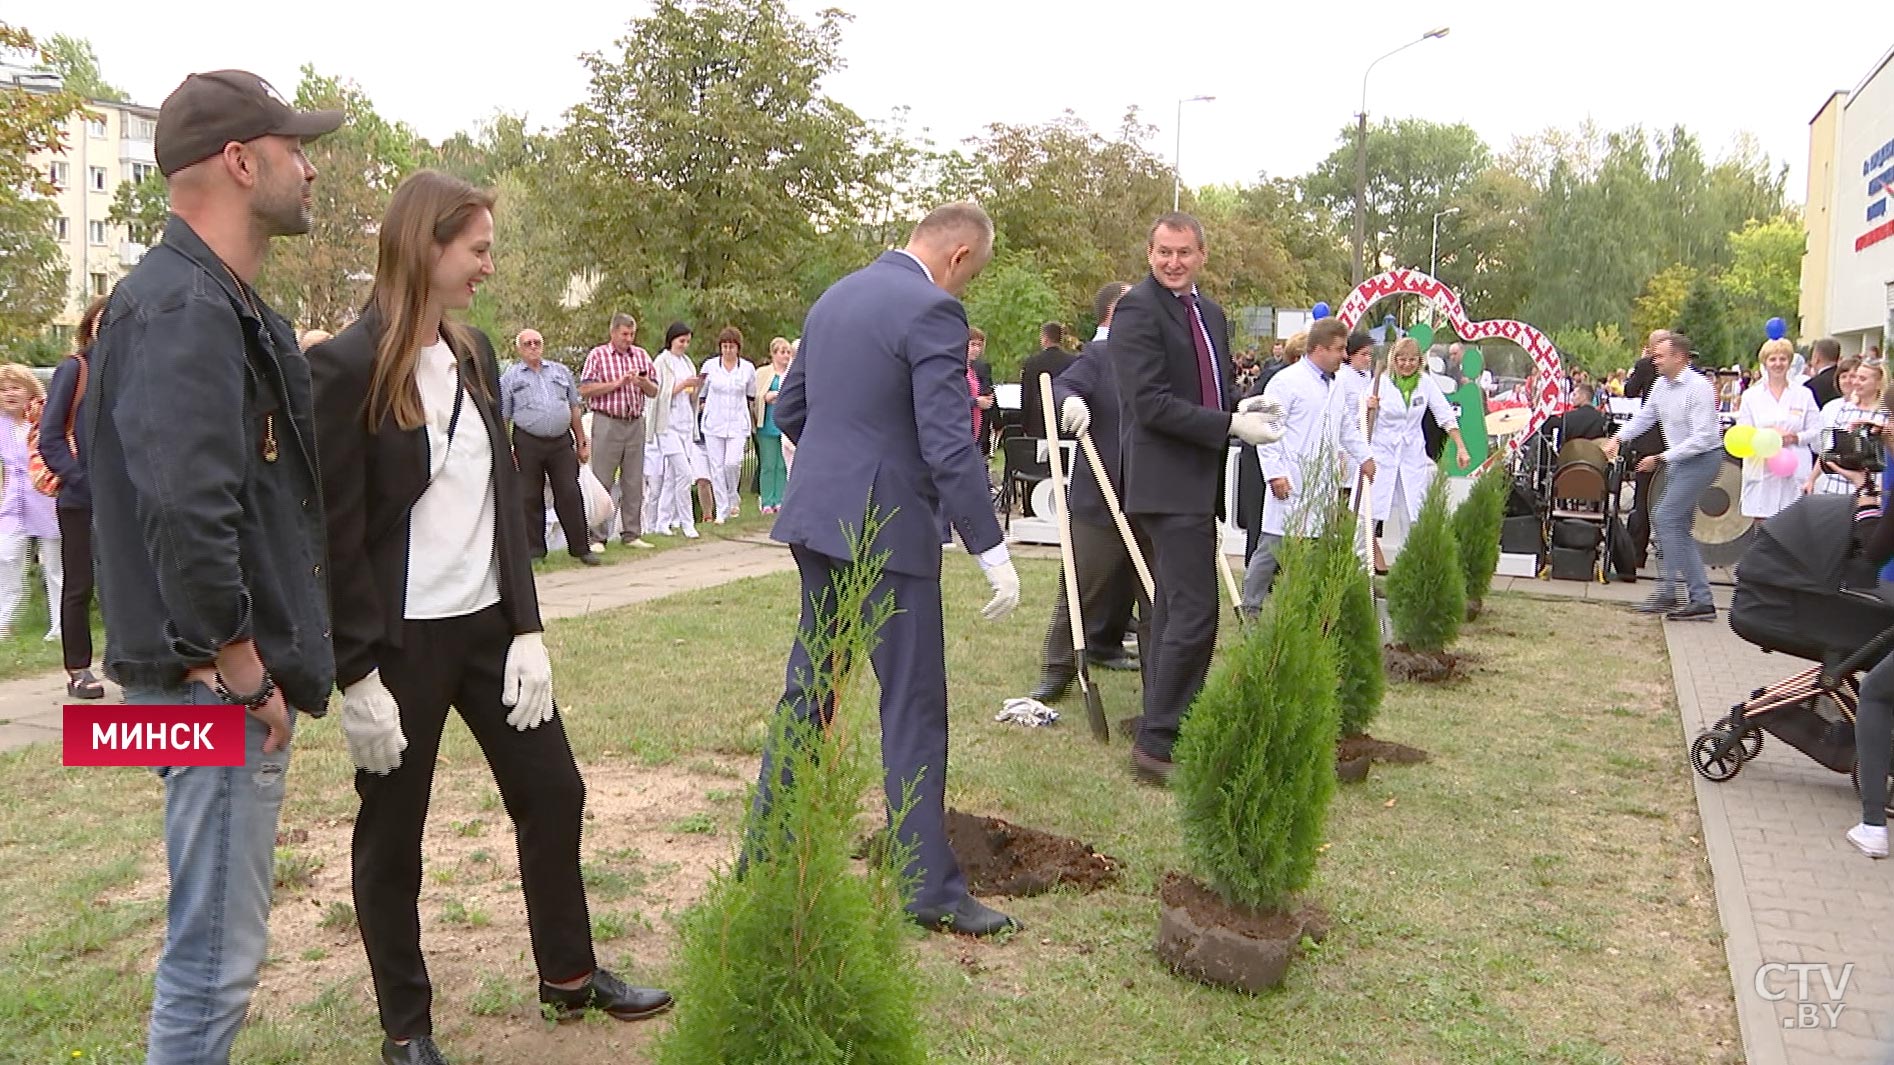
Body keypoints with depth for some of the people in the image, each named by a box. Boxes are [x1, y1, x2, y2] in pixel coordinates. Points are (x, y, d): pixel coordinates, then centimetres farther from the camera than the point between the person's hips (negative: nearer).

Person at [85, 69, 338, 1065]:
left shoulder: (224, 302, 14)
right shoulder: (182, 308, -18)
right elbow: (184, 513, -28)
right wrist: (240, 667, -19)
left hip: (241, 679, 10)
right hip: (217, 686, -10)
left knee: (218, 940, 22)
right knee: (216, 954, 0)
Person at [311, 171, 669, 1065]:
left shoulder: (474, 353, 6)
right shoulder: (350, 368, -13)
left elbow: (504, 498, 7)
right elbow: (337, 533, -14)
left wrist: (528, 628, 1)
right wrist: (359, 675, -14)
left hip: (489, 624, 7)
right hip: (403, 640, -6)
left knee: (553, 793, 12)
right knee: (392, 833, 10)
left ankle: (569, 975, 31)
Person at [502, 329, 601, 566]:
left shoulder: (561, 372, 13)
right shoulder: (510, 378, 5)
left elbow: (575, 409, 15)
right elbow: (502, 418, 3)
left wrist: (582, 443, 11)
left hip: (562, 442, 2)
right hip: (528, 444, -1)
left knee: (570, 494, -2)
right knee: (530, 498, 3)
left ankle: (581, 548, 3)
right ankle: (533, 549, 13)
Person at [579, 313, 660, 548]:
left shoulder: (641, 355, 13)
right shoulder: (597, 355, 0)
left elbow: (654, 392, 14)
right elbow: (584, 390, -7)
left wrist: (644, 382, -8)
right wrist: (616, 383, -13)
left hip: (636, 423, 5)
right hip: (607, 423, -4)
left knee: (634, 482, 7)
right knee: (602, 482, -3)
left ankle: (632, 533, 13)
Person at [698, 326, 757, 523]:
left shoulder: (748, 368, 4)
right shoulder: (709, 365, 2)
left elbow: (751, 396, 16)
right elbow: (700, 392, 15)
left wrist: (752, 423, 18)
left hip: (737, 424, -1)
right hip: (714, 423, 1)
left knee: (732, 462, -16)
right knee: (717, 467, -1)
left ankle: (733, 498, 12)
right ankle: (722, 510, 8)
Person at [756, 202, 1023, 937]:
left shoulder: (834, 298, 13)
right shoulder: (933, 310, -13)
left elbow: (788, 410, 19)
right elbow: (949, 446, -20)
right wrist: (992, 550, -17)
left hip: (817, 519, 8)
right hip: (886, 530, -8)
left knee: (806, 686, 17)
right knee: (913, 709, 0)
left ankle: (767, 850, 26)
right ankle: (929, 888, 8)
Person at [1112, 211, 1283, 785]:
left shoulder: (1210, 314, 17)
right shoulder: (1137, 309, -10)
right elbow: (1152, 403, -18)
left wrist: (1241, 407, 1)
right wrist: (1231, 425, -18)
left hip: (1197, 483, 10)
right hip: (1167, 483, -10)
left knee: (1170, 611, 15)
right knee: (1194, 614, -13)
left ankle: (1163, 735, 26)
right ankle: (1157, 743, -5)